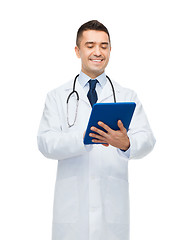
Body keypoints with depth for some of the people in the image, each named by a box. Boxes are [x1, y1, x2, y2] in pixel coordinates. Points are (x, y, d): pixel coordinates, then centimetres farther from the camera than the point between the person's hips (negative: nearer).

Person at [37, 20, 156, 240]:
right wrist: (84, 138, -24)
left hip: (113, 205, 1)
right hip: (71, 204, 0)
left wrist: (126, 143, -27)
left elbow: (146, 139, -3)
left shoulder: (127, 97, 10)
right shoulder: (57, 97, 7)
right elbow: (45, 143, -5)